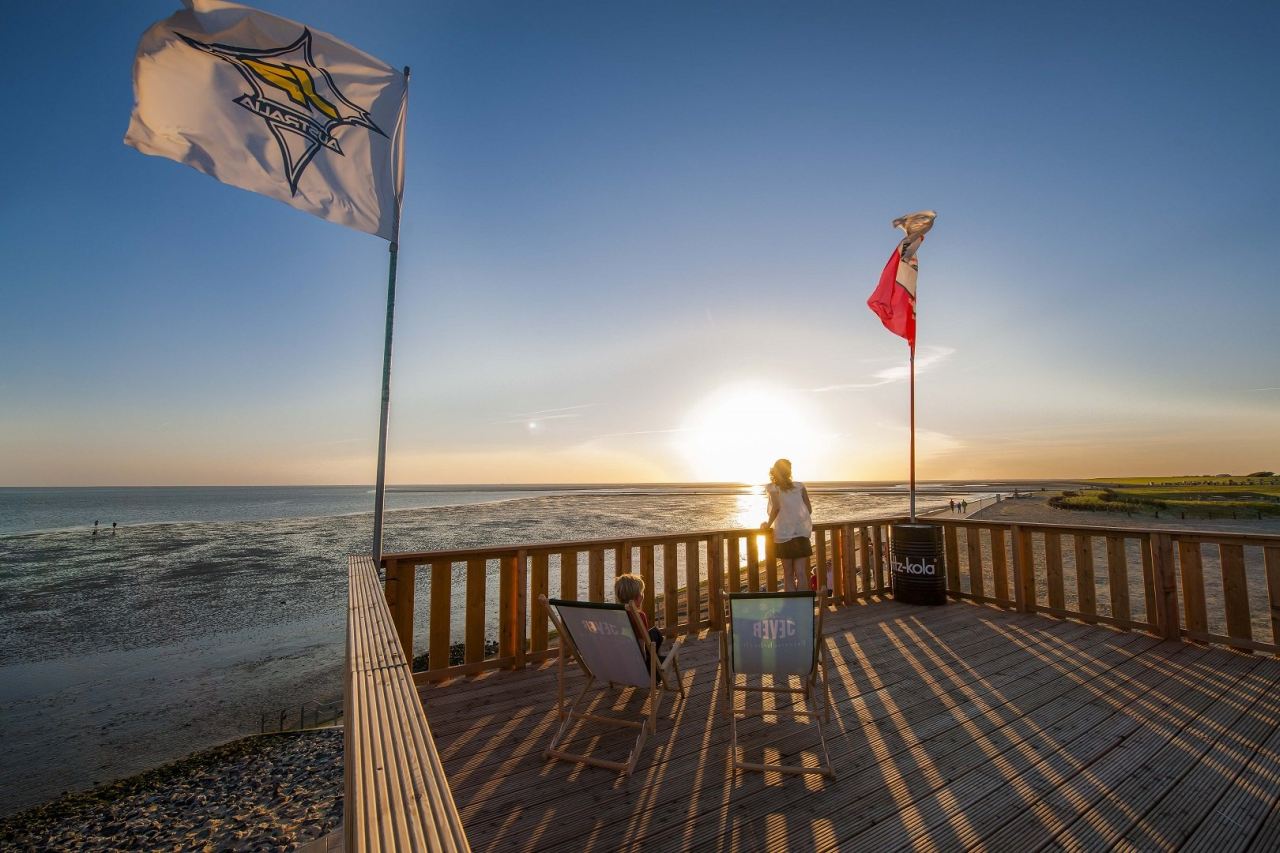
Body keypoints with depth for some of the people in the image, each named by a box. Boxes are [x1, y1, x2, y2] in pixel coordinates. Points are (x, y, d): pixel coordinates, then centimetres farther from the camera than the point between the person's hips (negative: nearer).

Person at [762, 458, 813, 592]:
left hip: (784, 534, -2)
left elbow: (776, 507, -15)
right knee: (801, 573, 2)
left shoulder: (772, 487, -1)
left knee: (788, 574, 7)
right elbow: (809, 509, 7)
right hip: (802, 533, 2)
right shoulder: (800, 486, 8)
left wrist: (768, 524, -3)